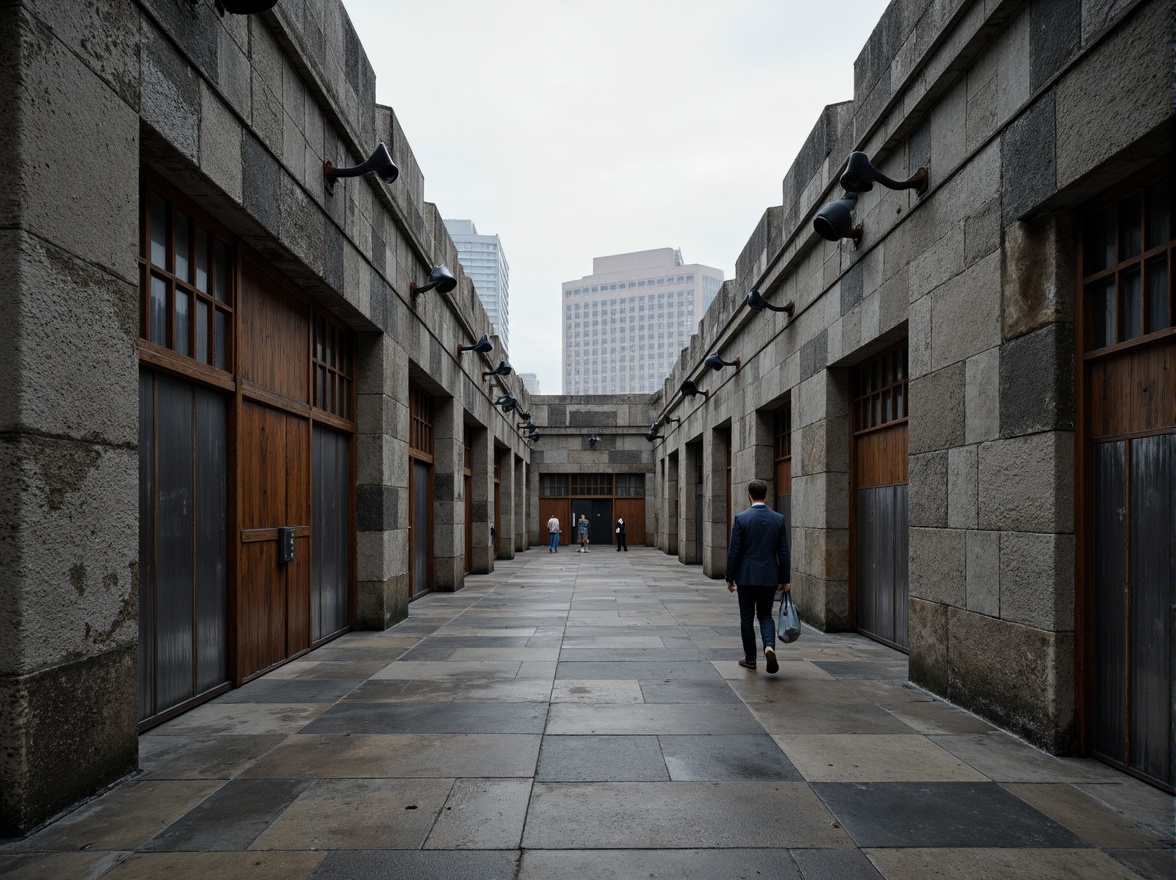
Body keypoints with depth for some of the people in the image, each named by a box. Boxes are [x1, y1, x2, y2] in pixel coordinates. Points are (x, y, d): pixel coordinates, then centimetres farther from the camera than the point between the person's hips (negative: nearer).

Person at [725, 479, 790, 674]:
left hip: (746, 576, -2)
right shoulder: (778, 519, -1)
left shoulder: (741, 518, -10)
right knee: (765, 615, 15)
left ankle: (750, 658, 17)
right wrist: (785, 579, 9)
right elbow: (783, 552, 2)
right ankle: (769, 647, -10)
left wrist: (730, 578, 0)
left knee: (747, 617, 11)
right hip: (769, 577, 2)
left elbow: (734, 551, -9)